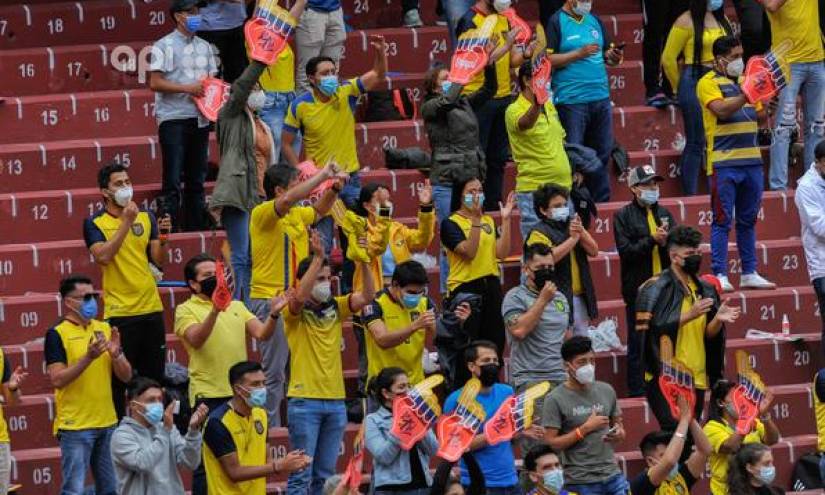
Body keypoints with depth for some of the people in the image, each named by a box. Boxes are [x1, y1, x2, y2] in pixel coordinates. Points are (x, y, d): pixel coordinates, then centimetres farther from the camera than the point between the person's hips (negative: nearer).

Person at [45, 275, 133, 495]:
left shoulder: (105, 329, 10)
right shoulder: (57, 334, -5)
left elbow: (126, 376, 9)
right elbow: (57, 379, -15)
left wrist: (115, 353, -11)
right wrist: (88, 358, -24)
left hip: (107, 423, 6)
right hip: (75, 427, -6)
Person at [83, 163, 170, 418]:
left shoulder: (146, 218, 11)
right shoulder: (95, 224, -3)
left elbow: (158, 260, 8)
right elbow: (102, 256, -19)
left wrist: (162, 237, -12)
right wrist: (126, 223, -19)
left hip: (151, 308, 5)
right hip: (119, 313, -5)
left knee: (154, 377, 9)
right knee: (118, 380, -3)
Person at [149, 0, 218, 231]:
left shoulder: (204, 47, 16)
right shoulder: (165, 46, -2)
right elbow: (155, 83, -9)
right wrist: (187, 88, -15)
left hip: (199, 119, 6)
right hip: (173, 119, -6)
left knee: (196, 179, 10)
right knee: (173, 180, -9)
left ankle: (196, 228, 15)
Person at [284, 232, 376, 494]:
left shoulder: (335, 307, 10)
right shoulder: (296, 312, -4)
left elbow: (367, 296, -3)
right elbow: (300, 296, -26)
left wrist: (364, 262, -17)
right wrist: (318, 258, -32)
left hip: (336, 401, 5)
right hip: (304, 400, -5)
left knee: (326, 474, 10)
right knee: (301, 473, -5)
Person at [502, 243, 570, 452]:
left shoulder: (560, 298, 18)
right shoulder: (516, 297, -2)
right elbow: (519, 330, -18)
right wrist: (543, 300, -13)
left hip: (562, 379, 6)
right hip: (531, 379, -6)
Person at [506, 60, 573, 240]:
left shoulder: (549, 106, 13)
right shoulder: (515, 110, -12)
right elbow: (524, 124, -37)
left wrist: (569, 171, 19)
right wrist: (536, 104, -56)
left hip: (563, 186, 8)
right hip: (534, 190, -8)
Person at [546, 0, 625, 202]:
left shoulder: (595, 21, 15)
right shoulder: (556, 22, -3)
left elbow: (607, 55, 21)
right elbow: (547, 60, -11)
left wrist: (614, 56, -2)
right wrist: (579, 54, -19)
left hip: (601, 98, 6)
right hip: (571, 100, -6)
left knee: (602, 154, 9)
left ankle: (601, 202, 16)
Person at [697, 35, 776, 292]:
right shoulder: (709, 83, -4)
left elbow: (761, 114, 19)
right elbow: (721, 109, -20)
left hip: (751, 160, 7)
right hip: (724, 162, -7)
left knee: (748, 220, 10)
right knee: (722, 220, -5)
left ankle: (749, 274, 15)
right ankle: (720, 276, -4)